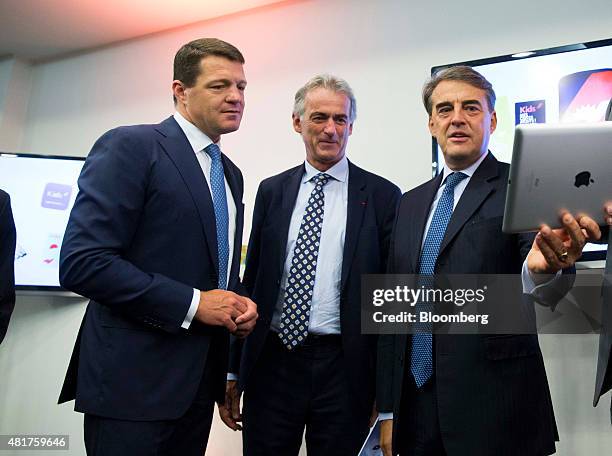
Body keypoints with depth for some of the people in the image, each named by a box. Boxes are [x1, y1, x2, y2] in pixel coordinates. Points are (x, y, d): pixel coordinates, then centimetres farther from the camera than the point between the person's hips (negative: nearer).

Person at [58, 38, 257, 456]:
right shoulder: (129, 146, -11)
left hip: (198, 379, 8)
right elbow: (80, 263, -19)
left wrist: (240, 303, 0)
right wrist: (192, 303, -19)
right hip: (134, 380, -7)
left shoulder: (230, 173, 13)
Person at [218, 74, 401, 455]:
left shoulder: (382, 195, -2)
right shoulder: (272, 191, 6)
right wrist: (233, 370, 7)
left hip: (342, 366, -2)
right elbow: (251, 279, 7)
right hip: (272, 359, 2)